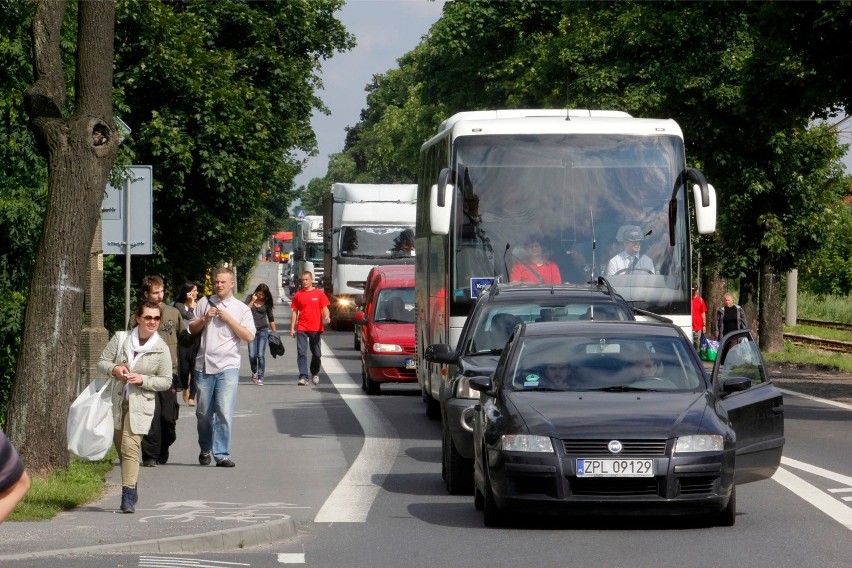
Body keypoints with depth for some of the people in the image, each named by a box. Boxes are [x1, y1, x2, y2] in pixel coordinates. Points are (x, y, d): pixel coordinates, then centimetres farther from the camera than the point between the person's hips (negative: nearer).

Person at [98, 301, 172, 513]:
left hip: (140, 403, -4)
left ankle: (128, 496, -20)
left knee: (130, 446, -17)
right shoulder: (120, 338, -1)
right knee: (120, 446, 13)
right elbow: (102, 362, 6)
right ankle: (131, 490, 30)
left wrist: (142, 380, -15)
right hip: (117, 400, 4)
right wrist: (114, 369, -16)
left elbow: (166, 381, 0)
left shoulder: (161, 349, -5)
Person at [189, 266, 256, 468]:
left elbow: (249, 337, -3)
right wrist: (204, 319, -3)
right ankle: (205, 450, 27)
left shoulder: (241, 309, 5)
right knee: (203, 413, 9)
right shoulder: (205, 303, 11)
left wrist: (229, 319, -9)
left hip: (228, 367, -3)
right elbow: (192, 329, 15)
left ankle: (221, 454, -11)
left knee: (224, 412, -13)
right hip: (204, 366, 3)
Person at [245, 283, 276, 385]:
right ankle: (254, 372, 22)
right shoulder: (249, 298, 0)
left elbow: (271, 318, 10)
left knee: (261, 355, -6)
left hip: (263, 330, 0)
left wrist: (274, 332, 10)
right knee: (252, 355, -6)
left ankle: (260, 377, 1)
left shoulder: (267, 302, 3)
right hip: (251, 330, 0)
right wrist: (252, 301, -18)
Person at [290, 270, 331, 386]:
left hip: (316, 328, 0)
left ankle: (315, 374, 30)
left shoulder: (319, 294, 4)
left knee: (316, 354, 10)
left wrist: (327, 317, -21)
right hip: (302, 328, 0)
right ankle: (303, 377, -13)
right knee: (301, 353, -9)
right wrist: (292, 328, 4)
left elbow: (325, 309, 2)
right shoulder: (298, 295, 7)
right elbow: (294, 312, 9)